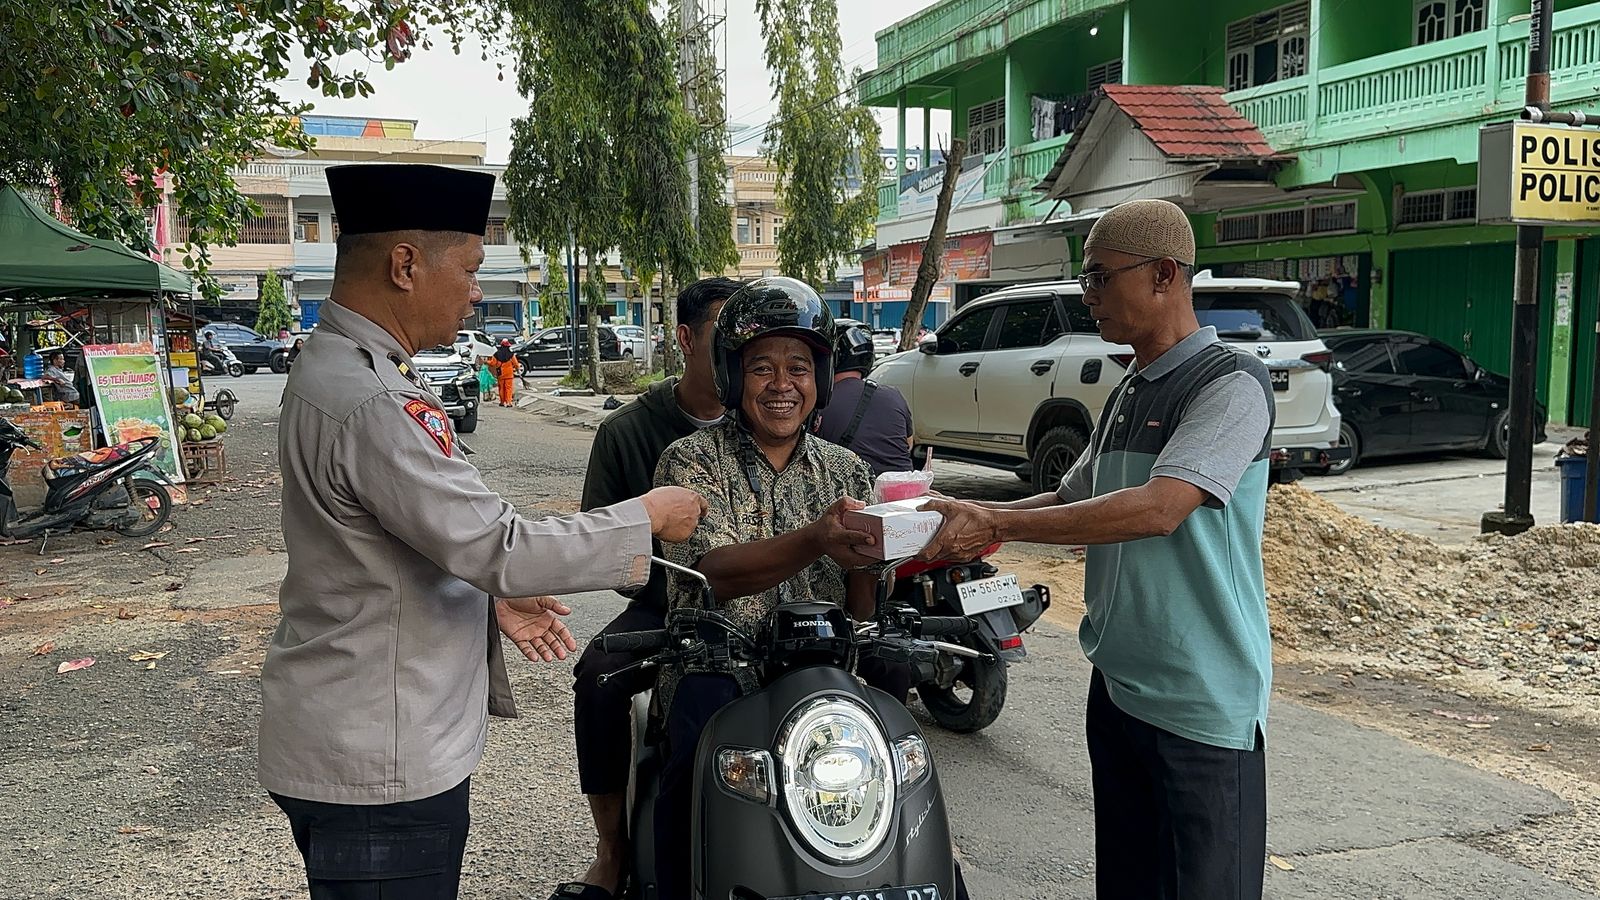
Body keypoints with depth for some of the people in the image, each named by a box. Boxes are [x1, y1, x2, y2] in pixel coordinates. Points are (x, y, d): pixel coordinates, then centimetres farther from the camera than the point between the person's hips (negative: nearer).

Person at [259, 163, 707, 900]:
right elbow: (499, 547, -25)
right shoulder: (370, 402, -25)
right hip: (378, 763, -10)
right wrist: (647, 519, -15)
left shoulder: (334, 369, 9)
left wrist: (492, 596, 12)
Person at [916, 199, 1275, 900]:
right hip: (1117, 684, 8)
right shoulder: (1127, 394, 15)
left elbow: (1159, 508, -26)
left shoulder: (1231, 382, -13)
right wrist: (971, 522, 2)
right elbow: (1071, 501, 18)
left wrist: (997, 523, -25)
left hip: (1202, 702, -8)